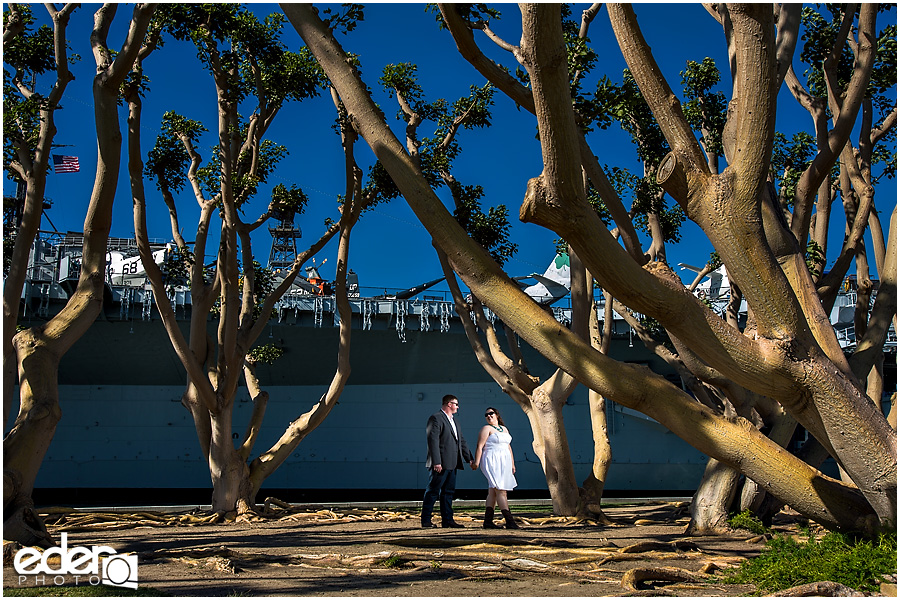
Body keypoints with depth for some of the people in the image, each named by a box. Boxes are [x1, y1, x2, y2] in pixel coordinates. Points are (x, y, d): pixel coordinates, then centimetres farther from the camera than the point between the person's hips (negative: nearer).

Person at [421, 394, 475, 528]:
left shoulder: (454, 421, 21)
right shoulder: (436, 418, -9)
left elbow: (461, 441, 24)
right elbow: (432, 440, -17)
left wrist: (469, 459, 18)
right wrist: (436, 462, -23)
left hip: (452, 464, 9)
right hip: (440, 464, -9)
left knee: (448, 492, 10)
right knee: (433, 492, -3)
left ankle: (447, 520, 14)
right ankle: (426, 520, 3)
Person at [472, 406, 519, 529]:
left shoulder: (504, 429, 18)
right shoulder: (486, 429, -3)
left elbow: (508, 447, 22)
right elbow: (480, 446, -9)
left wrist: (512, 464, 19)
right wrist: (477, 462, -18)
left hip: (503, 463, 7)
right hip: (492, 462, -7)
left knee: (493, 492, 6)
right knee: (501, 491, -12)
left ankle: (488, 521, 6)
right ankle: (510, 521, -16)